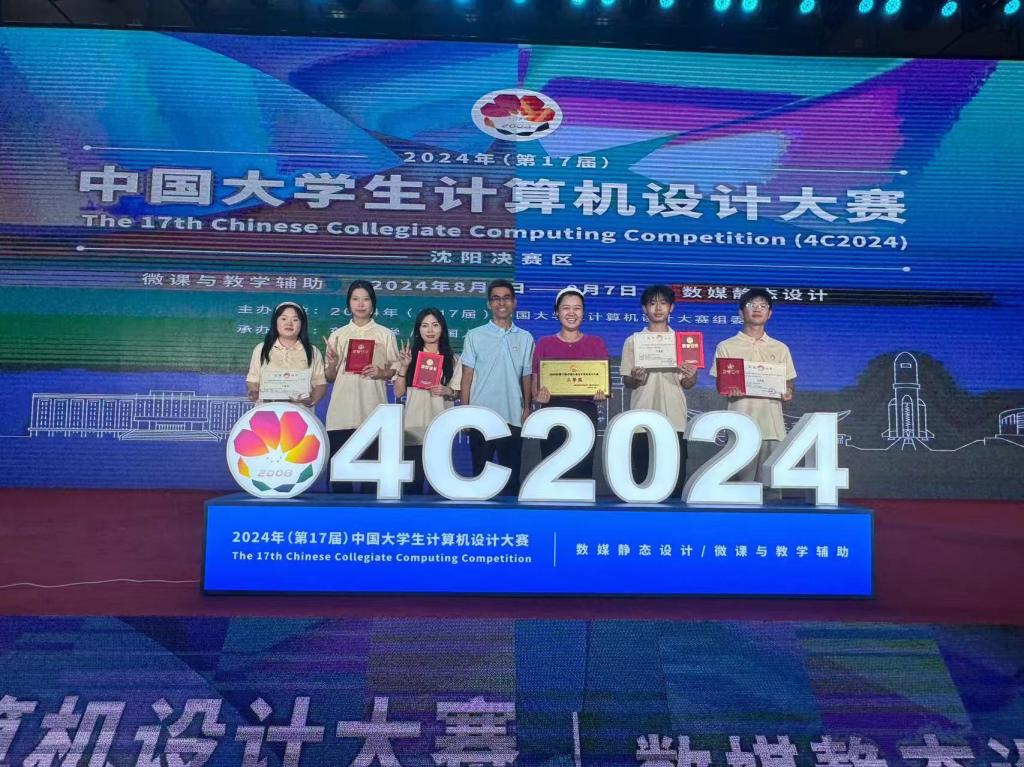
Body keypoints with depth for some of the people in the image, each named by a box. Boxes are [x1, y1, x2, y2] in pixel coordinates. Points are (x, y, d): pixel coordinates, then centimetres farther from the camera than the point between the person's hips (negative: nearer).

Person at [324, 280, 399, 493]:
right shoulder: (338, 335, 9)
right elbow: (330, 377, 11)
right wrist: (332, 363, -10)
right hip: (342, 412, 1)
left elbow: (395, 370, 8)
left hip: (373, 411, -1)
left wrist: (380, 373, -12)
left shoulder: (385, 335, 6)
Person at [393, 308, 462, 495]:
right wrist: (404, 367, -9)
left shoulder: (452, 360, 5)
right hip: (414, 427, 0)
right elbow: (398, 392, 3)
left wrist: (446, 391, -12)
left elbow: (456, 394, 8)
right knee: (413, 479, 2)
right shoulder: (410, 356, 4)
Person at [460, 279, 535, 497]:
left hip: (512, 417, 1)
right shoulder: (475, 336, 3)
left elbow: (527, 377, 8)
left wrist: (527, 408, -2)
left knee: (511, 475, 7)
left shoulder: (525, 338, 7)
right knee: (480, 473, 7)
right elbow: (467, 377, 3)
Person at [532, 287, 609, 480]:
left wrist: (602, 393, -13)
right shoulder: (544, 343, 8)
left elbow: (606, 380, 9)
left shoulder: (596, 343, 8)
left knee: (582, 472, -1)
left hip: (585, 414, 0)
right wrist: (538, 396, -15)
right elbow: (536, 381, 7)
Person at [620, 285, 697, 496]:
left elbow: (687, 384, 8)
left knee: (675, 479, 4)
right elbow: (626, 382, 5)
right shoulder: (633, 341, 3)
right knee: (642, 479, 4)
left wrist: (690, 378, -15)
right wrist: (635, 379, -18)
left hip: (674, 420, 1)